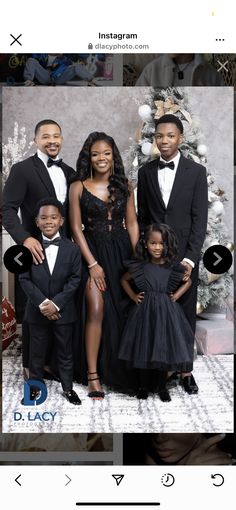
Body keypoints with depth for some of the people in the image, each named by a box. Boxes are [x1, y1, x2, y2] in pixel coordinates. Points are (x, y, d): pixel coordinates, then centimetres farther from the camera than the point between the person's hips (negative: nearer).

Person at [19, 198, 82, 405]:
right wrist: (42, 303, -16)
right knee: (36, 352, 12)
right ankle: (35, 386, 28)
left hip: (64, 310, 0)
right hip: (37, 310, 0)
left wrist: (56, 304, -15)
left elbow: (75, 279, -6)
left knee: (65, 352, 12)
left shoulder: (72, 248, -3)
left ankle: (68, 388, 27)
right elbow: (24, 279, -6)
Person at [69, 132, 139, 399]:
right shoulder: (78, 187, -1)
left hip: (122, 251, 3)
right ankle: (93, 375, -3)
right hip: (93, 252, -3)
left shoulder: (124, 186, 7)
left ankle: (120, 369, 21)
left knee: (124, 311, 4)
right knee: (97, 310, -13)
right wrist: (93, 264, -9)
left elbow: (132, 224, 9)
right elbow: (76, 228, -3)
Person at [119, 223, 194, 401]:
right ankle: (144, 385, 23)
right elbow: (124, 280, 15)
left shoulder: (173, 267, -3)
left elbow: (188, 281, 13)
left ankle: (162, 386, 22)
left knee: (165, 349, 6)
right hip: (144, 311, 0)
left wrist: (176, 295, 1)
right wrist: (133, 296, 3)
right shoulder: (139, 267, -2)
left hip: (167, 312, 0)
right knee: (144, 349, 6)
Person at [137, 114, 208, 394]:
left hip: (184, 254, -1)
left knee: (185, 312, 6)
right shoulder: (146, 171, 7)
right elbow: (142, 215, 10)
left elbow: (200, 218, -4)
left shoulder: (196, 171, 0)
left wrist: (190, 257, -11)